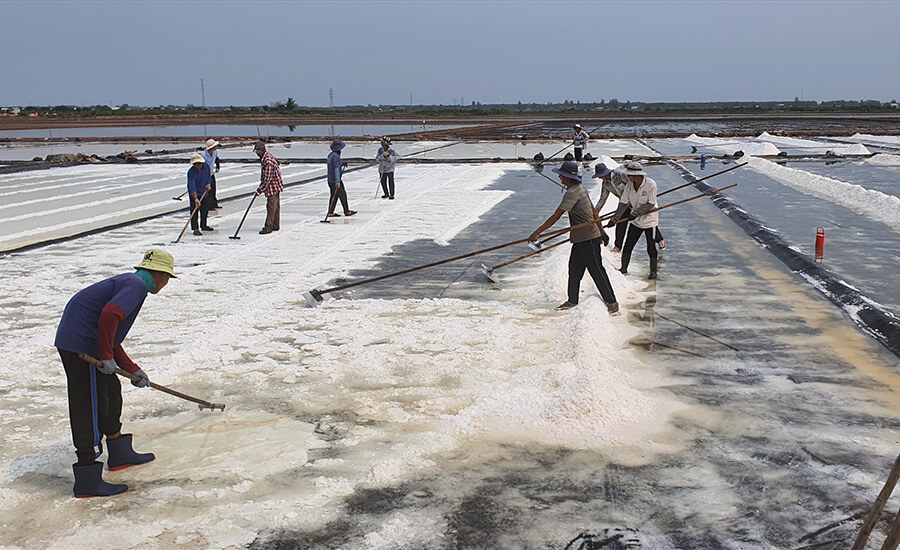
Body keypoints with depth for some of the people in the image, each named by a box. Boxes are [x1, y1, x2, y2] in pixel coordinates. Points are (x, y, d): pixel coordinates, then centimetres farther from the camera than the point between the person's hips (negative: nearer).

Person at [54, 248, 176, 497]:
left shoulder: (128, 282, 21)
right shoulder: (137, 285, -10)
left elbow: (113, 337, 26)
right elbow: (109, 314, -28)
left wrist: (133, 370, 28)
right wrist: (107, 356, -19)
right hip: (81, 346, -11)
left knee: (111, 390, 22)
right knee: (89, 407, -7)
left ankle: (119, 453, 37)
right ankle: (87, 481, -4)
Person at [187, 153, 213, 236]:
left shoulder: (206, 167, -8)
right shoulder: (191, 172, -25)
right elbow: (192, 186, -31)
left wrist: (208, 184, -1)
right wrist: (196, 199, -37)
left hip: (204, 192, 6)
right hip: (194, 194, -6)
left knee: (205, 209, 14)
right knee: (194, 210, -10)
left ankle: (203, 225, 32)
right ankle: (195, 229, -8)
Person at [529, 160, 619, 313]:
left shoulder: (572, 193, -20)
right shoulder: (581, 188, 11)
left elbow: (556, 216, -24)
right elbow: (593, 212, 19)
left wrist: (537, 232, -23)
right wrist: (602, 231, 27)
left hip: (588, 238, -10)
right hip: (580, 239, 10)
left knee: (597, 271, -1)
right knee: (574, 269, 15)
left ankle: (611, 302, 9)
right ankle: (572, 300, 26)